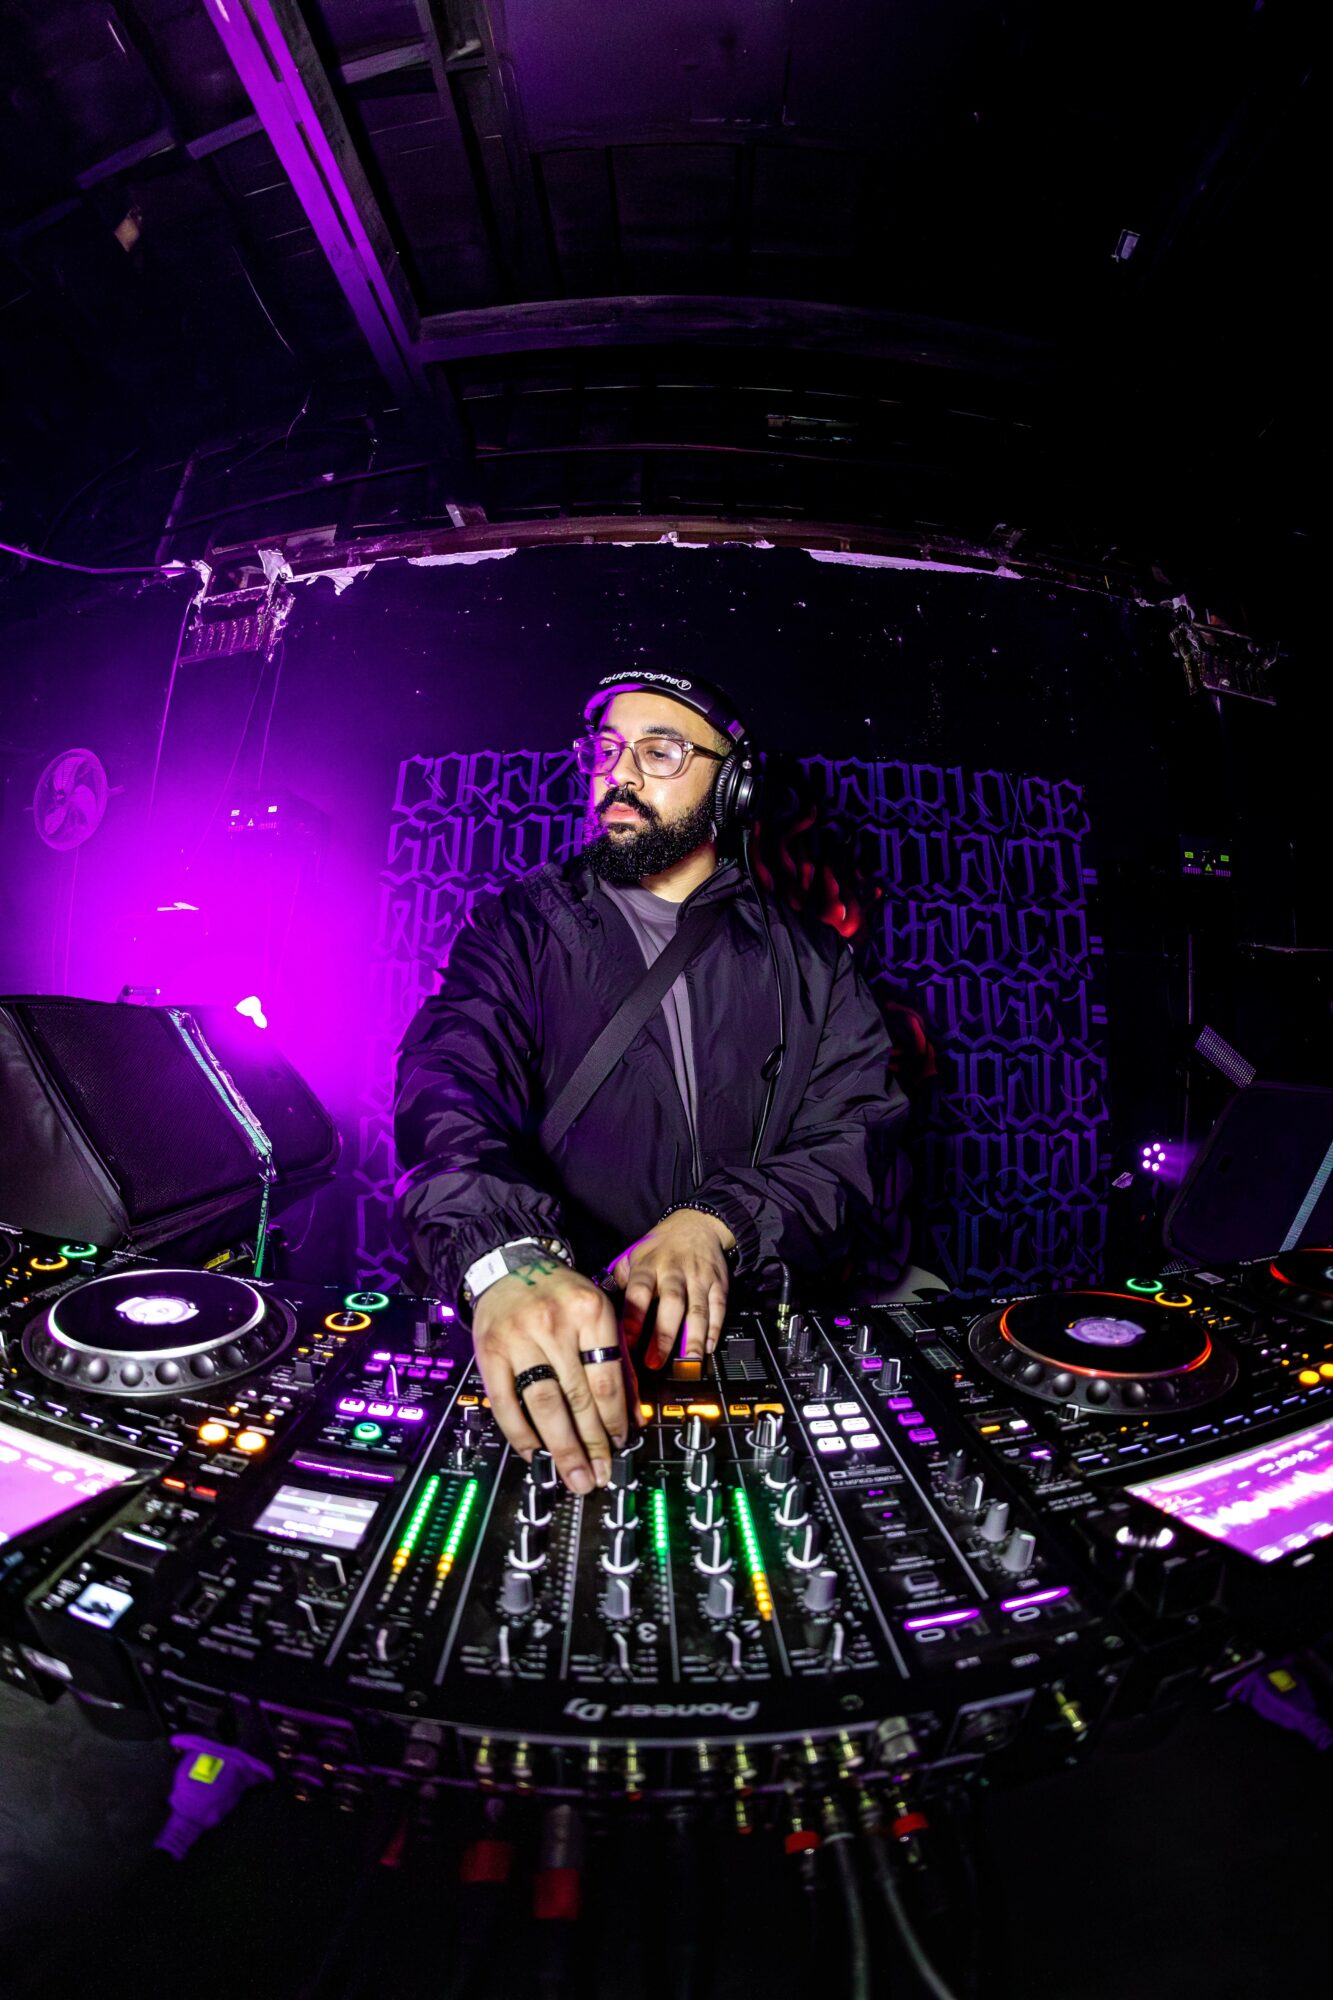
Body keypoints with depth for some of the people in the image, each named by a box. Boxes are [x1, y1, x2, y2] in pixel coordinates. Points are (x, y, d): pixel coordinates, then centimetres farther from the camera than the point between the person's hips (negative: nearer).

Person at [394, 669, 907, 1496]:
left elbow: (858, 1125, -1)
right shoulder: (519, 929, 6)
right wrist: (506, 1256, -33)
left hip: (756, 1328, 4)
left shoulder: (812, 962, 10)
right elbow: (451, 1080, -12)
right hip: (550, 1342, -3)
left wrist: (719, 1224, -20)